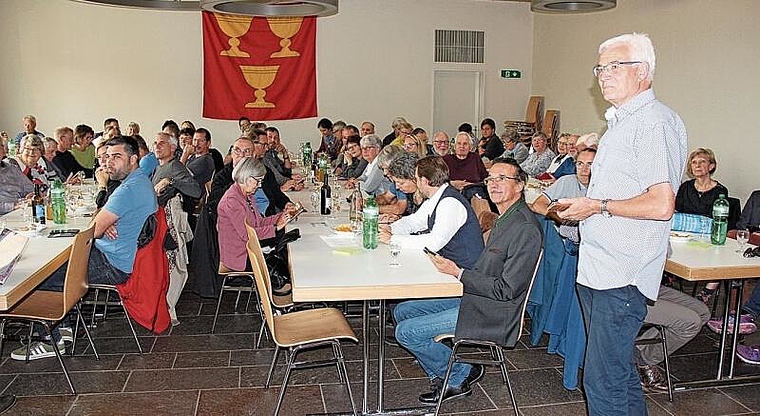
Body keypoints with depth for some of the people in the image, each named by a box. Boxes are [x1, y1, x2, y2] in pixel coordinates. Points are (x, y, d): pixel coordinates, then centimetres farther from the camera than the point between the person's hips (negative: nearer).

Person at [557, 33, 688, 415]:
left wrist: (597, 206, -15)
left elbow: (661, 205, -24)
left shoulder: (655, 123, -14)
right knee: (619, 373, 21)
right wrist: (578, 205, 15)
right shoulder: (619, 123, 19)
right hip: (597, 269, 10)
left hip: (622, 275, -10)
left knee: (603, 383, -5)